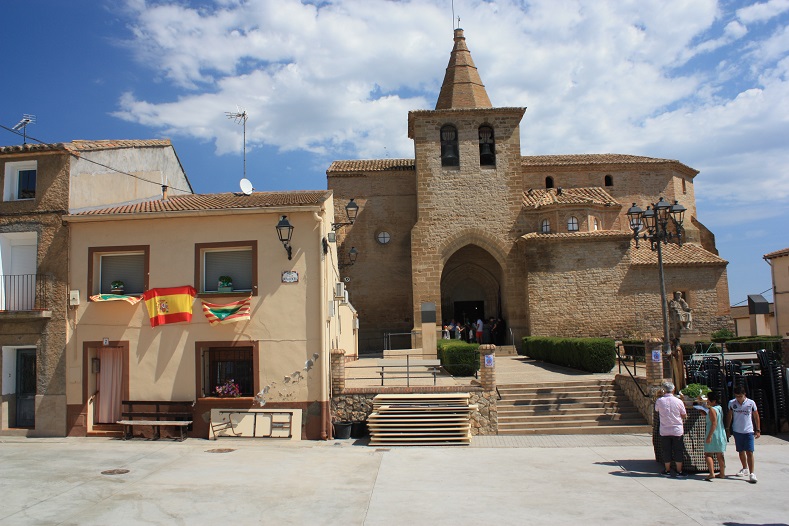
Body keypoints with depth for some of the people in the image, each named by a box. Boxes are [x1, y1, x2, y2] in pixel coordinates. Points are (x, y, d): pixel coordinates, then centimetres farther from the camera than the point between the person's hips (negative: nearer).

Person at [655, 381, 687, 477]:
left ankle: (667, 470, 18)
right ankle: (679, 471, 15)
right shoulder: (678, 401, -9)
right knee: (678, 451, 10)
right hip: (677, 430, 0)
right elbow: (684, 415, 2)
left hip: (664, 431, 0)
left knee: (666, 451, 10)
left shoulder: (659, 401, -9)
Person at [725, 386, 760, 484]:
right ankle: (745, 469, 31)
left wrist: (758, 430, 4)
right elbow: (729, 416, 10)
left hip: (749, 431, -3)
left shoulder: (751, 403, -7)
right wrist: (727, 428, 11)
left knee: (749, 452, -9)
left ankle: (751, 473, -5)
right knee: (741, 451, 13)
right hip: (737, 431, 3)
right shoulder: (732, 403, -2)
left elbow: (756, 417, 3)